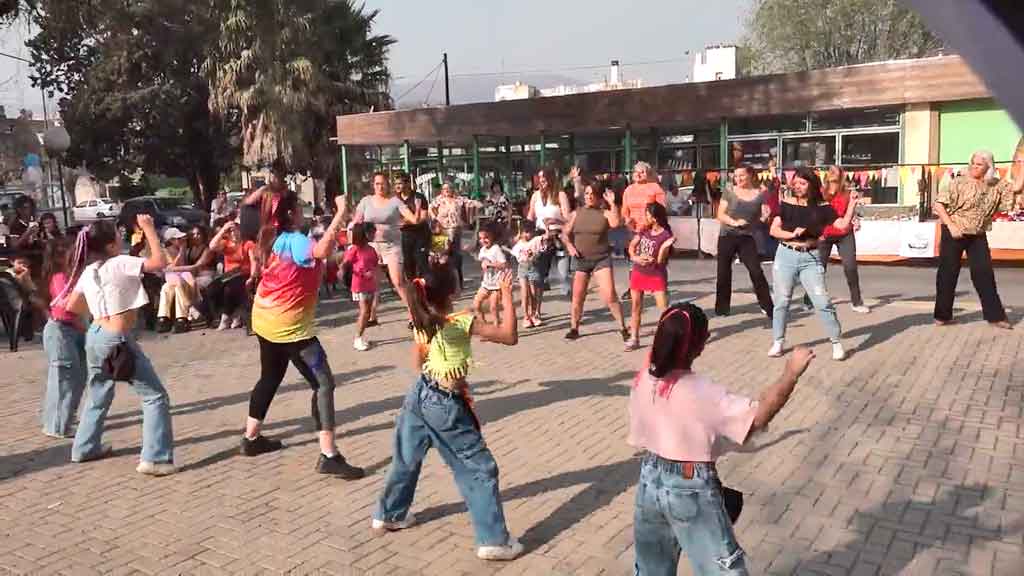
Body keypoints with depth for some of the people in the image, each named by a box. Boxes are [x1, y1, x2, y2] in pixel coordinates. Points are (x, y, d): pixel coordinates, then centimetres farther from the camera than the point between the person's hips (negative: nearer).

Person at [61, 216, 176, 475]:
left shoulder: (87, 271, 8)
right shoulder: (120, 264, -14)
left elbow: (72, 306, 16)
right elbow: (160, 262, -21)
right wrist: (149, 229, -13)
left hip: (95, 336, 8)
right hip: (118, 340, -8)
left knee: (99, 395, 28)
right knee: (155, 396, -3)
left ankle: (84, 448, 40)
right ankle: (155, 458, -8)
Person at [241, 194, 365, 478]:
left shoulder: (273, 240, 3)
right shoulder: (294, 241, -22)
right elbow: (322, 250, -43)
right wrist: (341, 213, -38)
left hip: (265, 321, 10)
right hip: (289, 326, -10)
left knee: (270, 378, 26)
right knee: (324, 383, -8)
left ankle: (251, 439, 39)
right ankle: (329, 456, -14)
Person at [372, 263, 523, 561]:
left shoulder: (420, 323, 1)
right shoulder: (461, 322, -20)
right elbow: (510, 337, -22)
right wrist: (506, 295, -19)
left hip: (419, 395, 7)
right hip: (446, 405, -7)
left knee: (406, 459, 25)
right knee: (480, 468, 2)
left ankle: (388, 515, 43)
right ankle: (494, 540, 4)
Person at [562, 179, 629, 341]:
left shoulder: (605, 213, -3)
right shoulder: (577, 213, 6)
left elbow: (616, 223, -25)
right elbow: (565, 233, 9)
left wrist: (612, 203, -24)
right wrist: (569, 245, -9)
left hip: (601, 259, -3)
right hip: (580, 259, 3)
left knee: (610, 296, -11)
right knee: (577, 297, 8)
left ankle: (623, 328, 0)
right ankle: (574, 328, 23)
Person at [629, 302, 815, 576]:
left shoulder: (642, 380, -5)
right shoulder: (701, 392, -25)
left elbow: (640, 438, 5)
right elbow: (759, 416, -27)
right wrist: (791, 373, -20)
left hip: (650, 481, 6)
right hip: (691, 491, -6)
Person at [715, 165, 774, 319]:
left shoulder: (760, 193, 2)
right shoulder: (729, 191, -1)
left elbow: (762, 217, 6)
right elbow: (720, 215, -3)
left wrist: (765, 216, -16)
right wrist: (734, 222, -19)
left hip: (747, 238, 0)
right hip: (727, 236, 0)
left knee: (756, 272, -7)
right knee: (723, 273, 6)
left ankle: (768, 307, 1)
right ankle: (722, 307, 20)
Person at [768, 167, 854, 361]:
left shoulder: (822, 207, 0)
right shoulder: (786, 204, 1)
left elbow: (843, 225, -9)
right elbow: (773, 230, -3)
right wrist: (791, 234, -18)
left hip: (811, 259, -1)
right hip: (786, 256, 1)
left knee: (823, 302, -3)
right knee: (781, 301, 8)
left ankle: (836, 343, 9)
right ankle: (778, 342, 21)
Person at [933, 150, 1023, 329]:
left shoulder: (995, 186, 6)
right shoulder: (959, 183, -6)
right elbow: (939, 205, -9)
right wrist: (951, 226, -17)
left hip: (977, 236, 3)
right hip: (954, 234, -3)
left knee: (984, 273, 2)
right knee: (948, 273, 1)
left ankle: (995, 316, 9)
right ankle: (943, 315, 10)